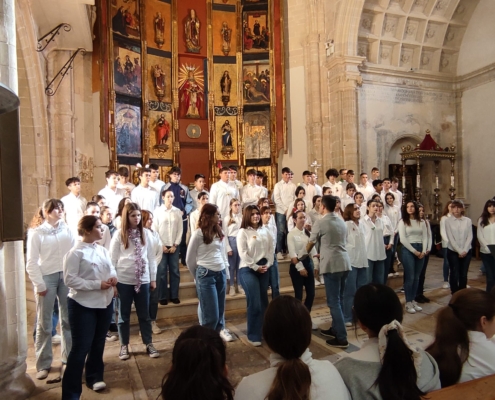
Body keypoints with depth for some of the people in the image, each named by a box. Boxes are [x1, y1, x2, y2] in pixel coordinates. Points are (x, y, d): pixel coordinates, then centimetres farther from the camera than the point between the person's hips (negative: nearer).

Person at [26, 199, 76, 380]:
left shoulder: (67, 230, 3)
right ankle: (44, 364, 18)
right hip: (47, 278, -2)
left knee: (69, 319, 12)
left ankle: (69, 356, 28)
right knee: (44, 323, 6)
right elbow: (31, 262, -5)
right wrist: (39, 284, -8)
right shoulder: (36, 233, -3)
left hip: (67, 276, 3)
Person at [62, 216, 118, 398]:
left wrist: (113, 277, -9)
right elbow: (69, 280, -19)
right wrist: (97, 284, -22)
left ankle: (94, 377, 37)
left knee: (98, 344, 18)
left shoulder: (103, 251, 6)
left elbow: (111, 268, 15)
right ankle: (71, 392, 12)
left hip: (105, 303, 7)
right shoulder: (75, 253, -14)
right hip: (83, 305, -6)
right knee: (81, 348, -1)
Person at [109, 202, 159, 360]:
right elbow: (113, 259, -2)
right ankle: (124, 346, 25)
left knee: (144, 314, 11)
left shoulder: (146, 233, 3)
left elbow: (151, 257, 6)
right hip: (124, 280, -1)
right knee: (124, 314, 11)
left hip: (143, 279, 2)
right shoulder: (119, 234, -3)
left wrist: (153, 278, 6)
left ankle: (149, 344, 22)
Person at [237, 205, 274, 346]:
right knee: (254, 303, -6)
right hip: (248, 270, -5)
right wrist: (255, 267, -13)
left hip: (264, 269, 6)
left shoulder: (265, 231, 10)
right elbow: (243, 253, -12)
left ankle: (263, 331, 27)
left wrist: (267, 264, -4)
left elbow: (271, 249, 9)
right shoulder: (243, 232, -6)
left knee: (263, 302, 12)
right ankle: (253, 336, 7)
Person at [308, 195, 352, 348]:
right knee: (339, 299, 17)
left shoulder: (320, 223, -6)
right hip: (344, 263, 7)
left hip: (331, 264, -7)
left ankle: (341, 338, 0)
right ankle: (335, 329, 28)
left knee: (334, 302, -2)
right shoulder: (342, 222, 14)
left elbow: (311, 243, 5)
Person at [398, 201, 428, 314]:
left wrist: (423, 251, -8)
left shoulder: (422, 222, 11)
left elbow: (425, 237, 7)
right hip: (408, 250, -4)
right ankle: (408, 303, 4)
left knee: (417, 277, 9)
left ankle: (413, 300, 19)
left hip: (420, 250, 4)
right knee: (409, 277, -4)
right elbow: (403, 239, -9)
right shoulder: (403, 222, -2)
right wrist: (414, 251, -11)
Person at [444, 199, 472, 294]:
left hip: (466, 252, 2)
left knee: (463, 275, 7)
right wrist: (459, 251, -13)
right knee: (454, 274, 0)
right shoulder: (448, 221, -4)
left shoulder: (468, 220, 2)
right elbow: (450, 238, -7)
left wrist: (465, 250, -11)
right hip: (453, 252, -2)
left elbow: (470, 237, -1)